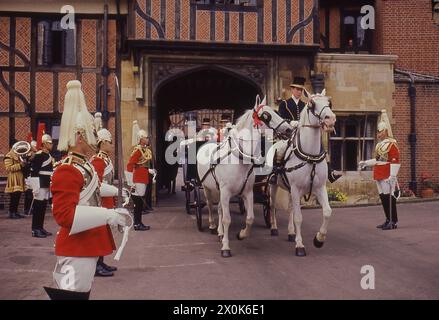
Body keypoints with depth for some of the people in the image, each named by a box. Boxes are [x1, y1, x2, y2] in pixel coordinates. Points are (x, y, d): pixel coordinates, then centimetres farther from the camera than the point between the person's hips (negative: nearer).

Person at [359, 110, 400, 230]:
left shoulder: (391, 144, -11)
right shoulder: (380, 144, 15)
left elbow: (395, 161, -16)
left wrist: (392, 176, -22)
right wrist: (366, 163, 18)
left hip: (387, 176, -9)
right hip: (379, 175, 9)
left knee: (389, 197, -5)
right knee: (383, 197, 12)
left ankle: (393, 222, 2)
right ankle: (388, 220, 21)